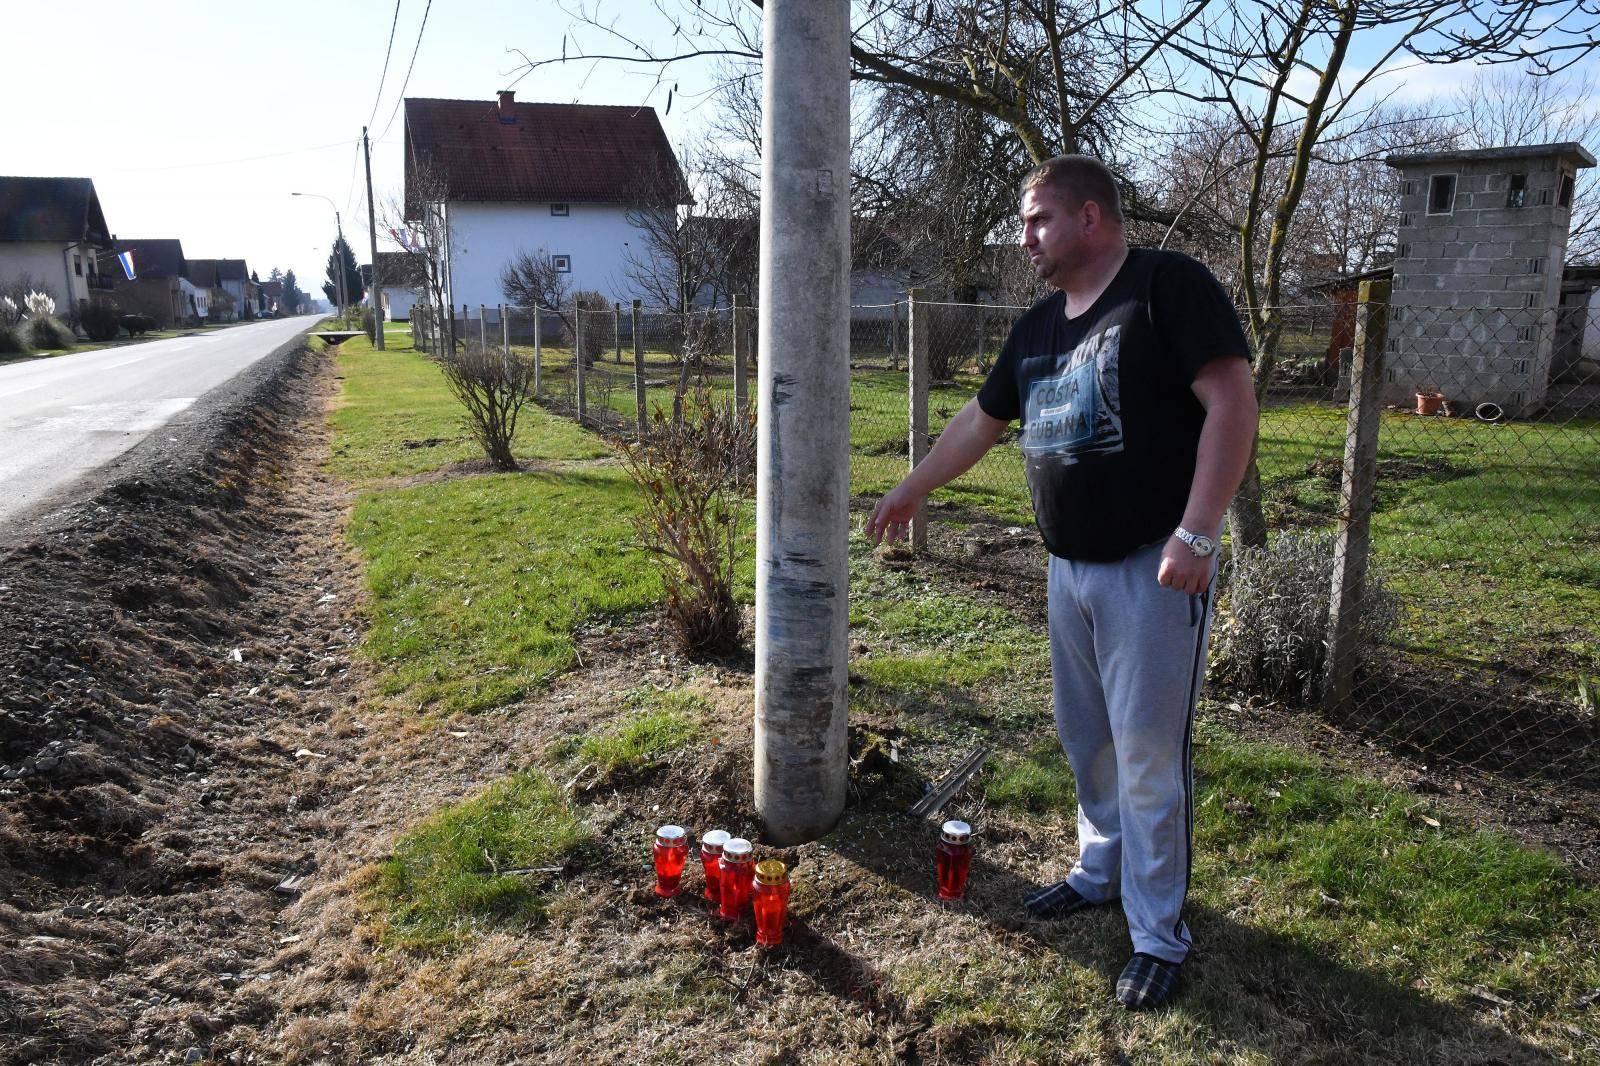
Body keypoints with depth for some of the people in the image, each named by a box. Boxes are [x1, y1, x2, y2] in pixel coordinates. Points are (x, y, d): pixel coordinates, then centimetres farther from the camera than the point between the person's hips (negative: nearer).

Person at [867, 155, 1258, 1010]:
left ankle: (1160, 934, 15)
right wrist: (913, 490, 30)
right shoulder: (1039, 324, 13)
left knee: (1149, 757, 0)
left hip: (1153, 571, -7)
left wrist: (1196, 534, -23)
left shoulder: (1167, 286, -10)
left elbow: (1232, 401, -17)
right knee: (1085, 740, 17)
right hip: (1069, 568, 7)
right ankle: (1104, 870, 37)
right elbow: (981, 419, 24)